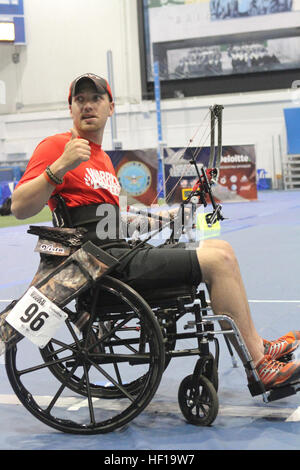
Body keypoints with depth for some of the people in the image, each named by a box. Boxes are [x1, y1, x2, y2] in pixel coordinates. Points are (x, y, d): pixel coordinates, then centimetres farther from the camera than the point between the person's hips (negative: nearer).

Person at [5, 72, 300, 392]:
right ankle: (260, 368, -10)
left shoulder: (103, 158, 23)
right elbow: (19, 208, -18)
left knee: (220, 249, 11)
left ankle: (258, 345, 13)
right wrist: (61, 166, -28)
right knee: (217, 260, -15)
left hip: (119, 252, 10)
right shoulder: (56, 146, -5)